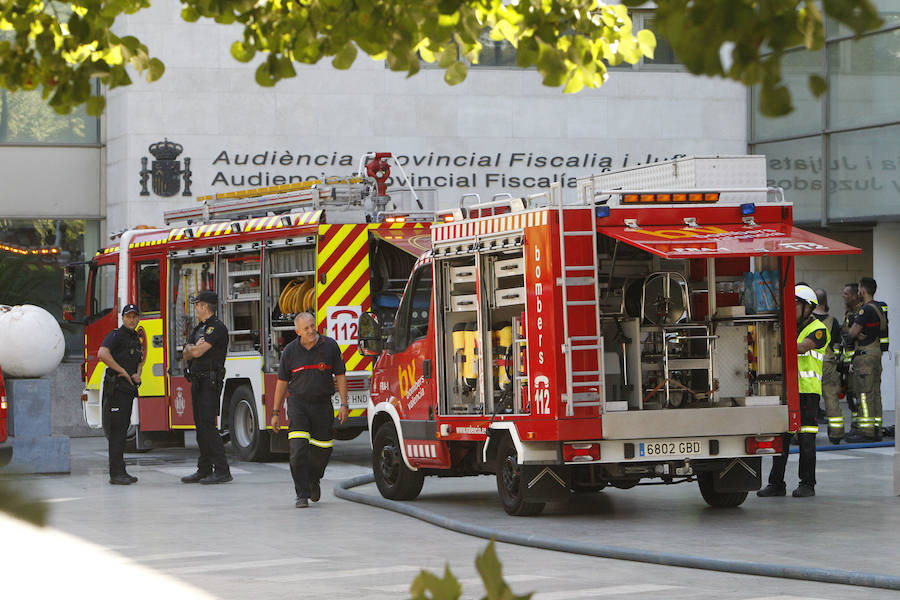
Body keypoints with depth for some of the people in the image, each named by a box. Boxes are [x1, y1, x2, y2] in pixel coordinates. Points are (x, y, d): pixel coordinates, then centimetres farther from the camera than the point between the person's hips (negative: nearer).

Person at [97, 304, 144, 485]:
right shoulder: (115, 335, -9)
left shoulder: (136, 339, 17)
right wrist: (123, 372, -19)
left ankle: (121, 472, 15)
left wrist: (137, 374, 5)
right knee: (116, 430, -10)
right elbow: (102, 354, -25)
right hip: (115, 389, -9)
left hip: (128, 389, 9)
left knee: (123, 429, 10)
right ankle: (116, 474, -12)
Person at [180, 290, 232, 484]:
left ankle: (222, 471, -16)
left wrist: (192, 348, 2)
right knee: (200, 426, 10)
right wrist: (194, 348, -7)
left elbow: (197, 351, -18)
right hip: (198, 381, 10)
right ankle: (204, 470, 15)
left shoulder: (217, 328, -12)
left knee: (208, 424, -15)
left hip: (210, 382, -10)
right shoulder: (199, 328, 18)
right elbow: (186, 353, 12)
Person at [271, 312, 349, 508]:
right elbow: (282, 382, 6)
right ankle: (302, 494, -9)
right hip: (298, 403, -1)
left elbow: (340, 376, 3)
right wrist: (276, 413, 6)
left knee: (323, 450, 5)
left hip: (322, 404, 1)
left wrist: (344, 404, -4)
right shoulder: (290, 351, 0)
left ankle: (313, 479, 34)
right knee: (299, 450, -13)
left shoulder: (330, 346, -1)